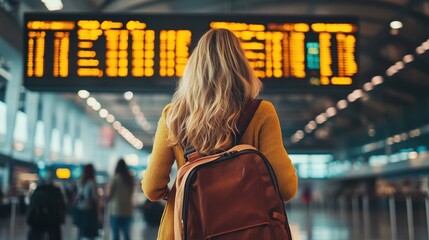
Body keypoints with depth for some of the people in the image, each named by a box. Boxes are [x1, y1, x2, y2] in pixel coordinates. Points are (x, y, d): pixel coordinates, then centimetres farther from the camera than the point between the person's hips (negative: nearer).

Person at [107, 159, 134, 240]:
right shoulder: (130, 179, 6)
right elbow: (131, 194, 11)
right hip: (128, 210, 5)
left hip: (116, 210, -5)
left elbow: (109, 194, -5)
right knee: (126, 233, 12)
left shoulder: (115, 178, -9)